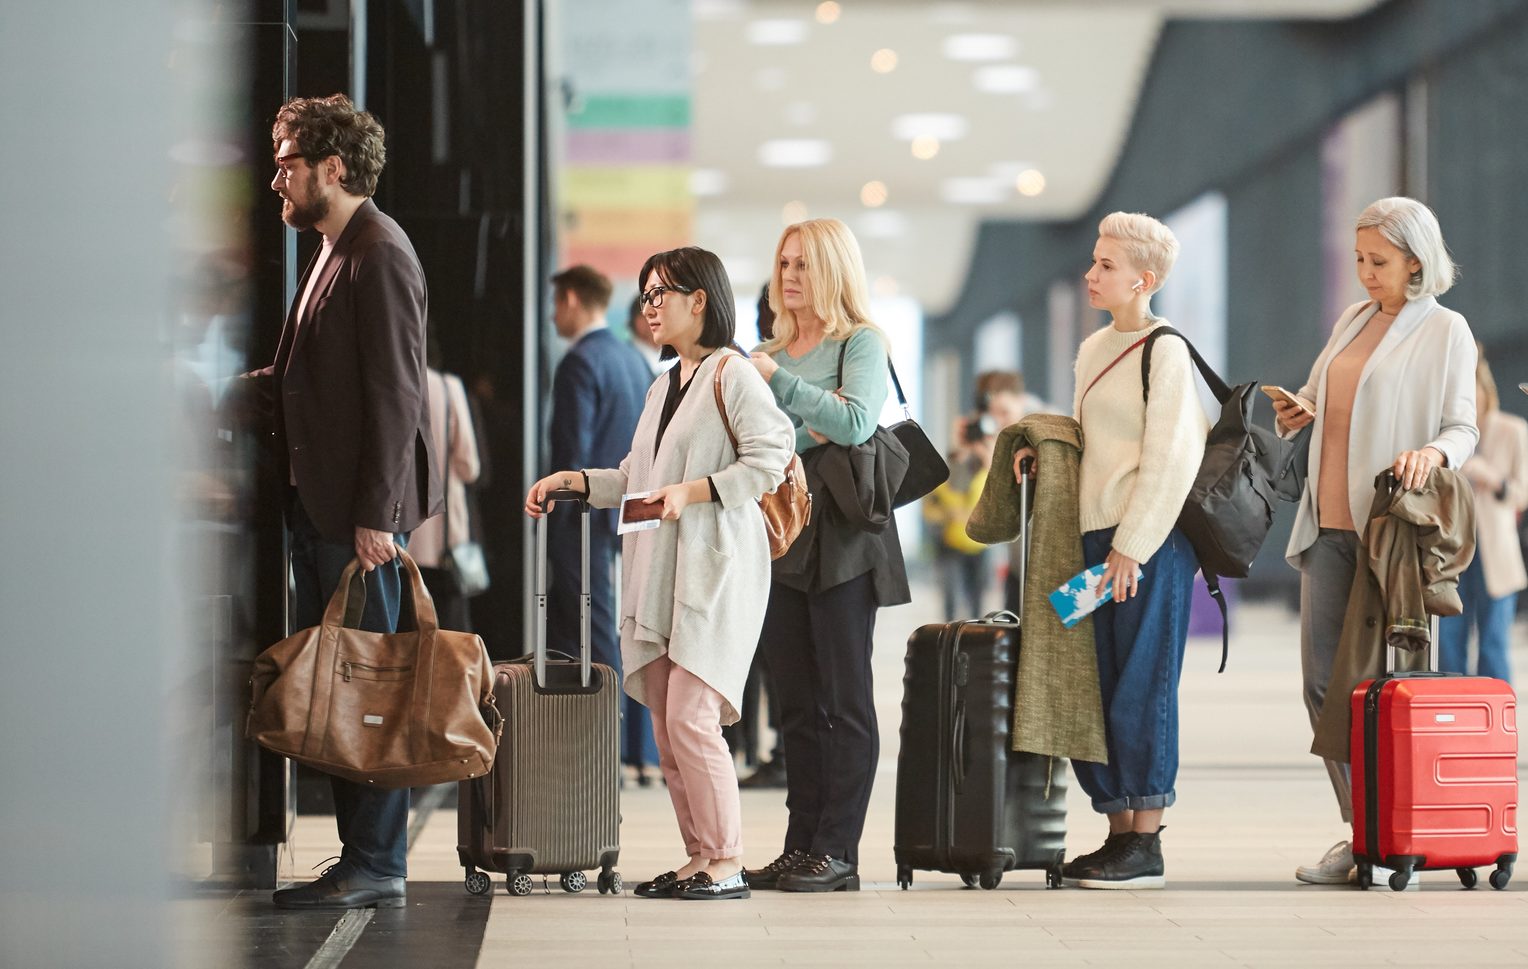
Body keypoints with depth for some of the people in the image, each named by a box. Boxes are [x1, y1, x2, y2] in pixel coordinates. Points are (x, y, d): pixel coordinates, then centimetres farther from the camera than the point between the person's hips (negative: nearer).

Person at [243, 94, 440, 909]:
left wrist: (375, 516, -21)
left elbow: (393, 394, -18)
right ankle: (361, 855, 15)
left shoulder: (380, 255, -12)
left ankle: (376, 866, -1)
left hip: (359, 510, -10)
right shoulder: (332, 254, 18)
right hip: (317, 504, 10)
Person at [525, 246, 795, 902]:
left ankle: (727, 864, -8)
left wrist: (693, 491, -19)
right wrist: (573, 481, 15)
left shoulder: (731, 374, -5)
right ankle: (700, 858, 9)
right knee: (666, 727, 5)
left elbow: (769, 460, -14)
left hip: (715, 571, -9)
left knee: (690, 716, -14)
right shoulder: (662, 387, 22)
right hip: (658, 576, 9)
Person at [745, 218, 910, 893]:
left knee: (845, 703, -3)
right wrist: (804, 434, -9)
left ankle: (838, 854, -2)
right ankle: (800, 849, 10)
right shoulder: (771, 352, 16)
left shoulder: (861, 343, -1)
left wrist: (780, 381, -15)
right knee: (798, 704, 7)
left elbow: (855, 422, -17)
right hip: (779, 534, 6)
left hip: (842, 539, -6)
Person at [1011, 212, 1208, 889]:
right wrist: (1044, 451, 8)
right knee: (1094, 689, 7)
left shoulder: (1164, 351, -9)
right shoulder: (1093, 350, 16)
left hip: (1151, 543, -8)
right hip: (1096, 536, 8)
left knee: (1140, 691, -7)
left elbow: (1170, 458, -14)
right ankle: (1119, 834, 15)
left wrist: (1132, 547, -17)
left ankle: (1146, 850, -3)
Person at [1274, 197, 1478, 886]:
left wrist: (1432, 452, -26)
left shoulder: (1445, 332, -2)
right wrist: (1304, 409, 5)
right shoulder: (1353, 320, 16)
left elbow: (1463, 427, -5)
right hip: (1329, 524, 6)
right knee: (1323, 680, 2)